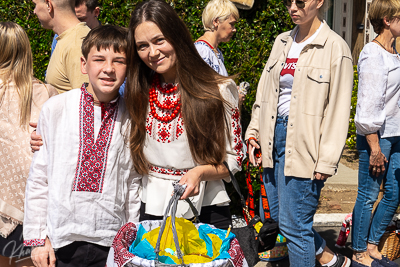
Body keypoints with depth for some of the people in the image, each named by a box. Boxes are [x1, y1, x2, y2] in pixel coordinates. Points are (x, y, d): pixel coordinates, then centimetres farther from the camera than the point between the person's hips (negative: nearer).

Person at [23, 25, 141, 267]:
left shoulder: (131, 119, -2)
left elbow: (133, 184, 4)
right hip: (62, 238, 0)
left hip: (112, 242, 0)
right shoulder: (55, 109, -3)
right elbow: (38, 178, 2)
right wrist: (38, 237, 2)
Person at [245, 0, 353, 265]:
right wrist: (254, 133, 9)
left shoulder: (335, 47, -8)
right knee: (276, 217, 15)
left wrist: (326, 162, -13)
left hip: (303, 143, -7)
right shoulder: (282, 42, 12)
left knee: (293, 224, -2)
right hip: (274, 137, 7)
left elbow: (337, 111, -10)